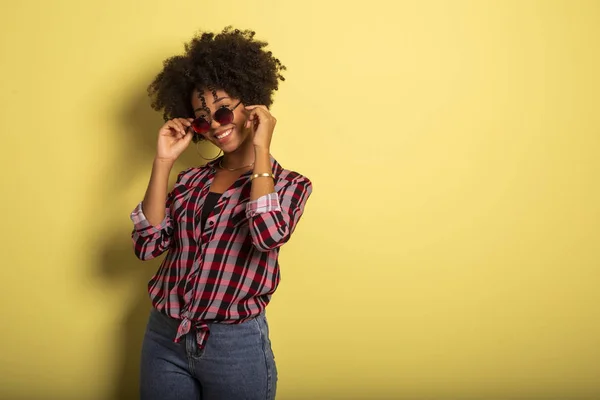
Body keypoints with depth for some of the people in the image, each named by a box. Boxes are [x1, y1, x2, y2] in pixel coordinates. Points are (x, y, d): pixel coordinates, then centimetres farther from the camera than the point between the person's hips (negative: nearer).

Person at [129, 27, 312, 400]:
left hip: (235, 345, -3)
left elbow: (270, 235, -22)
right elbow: (147, 245, -4)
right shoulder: (191, 180, 7)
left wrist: (261, 148, -15)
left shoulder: (289, 184, -2)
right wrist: (164, 161, -6)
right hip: (163, 338, 3)